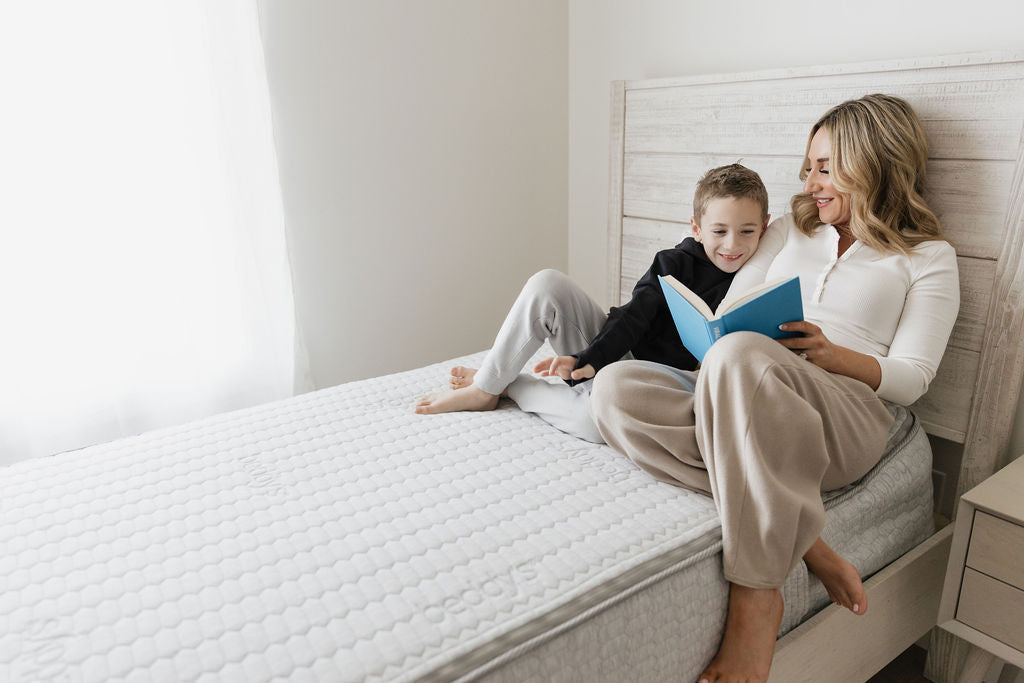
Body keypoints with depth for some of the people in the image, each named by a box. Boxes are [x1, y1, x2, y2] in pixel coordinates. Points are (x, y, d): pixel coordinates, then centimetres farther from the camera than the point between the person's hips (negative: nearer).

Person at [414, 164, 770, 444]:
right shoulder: (675, 262, -2)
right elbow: (633, 318, -9)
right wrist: (587, 360, -22)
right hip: (609, 351, 2)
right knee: (546, 284, -19)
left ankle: (506, 386, -11)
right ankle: (485, 385, -9)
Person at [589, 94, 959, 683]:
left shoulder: (930, 258, 14)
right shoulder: (791, 230, 26)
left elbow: (912, 379, 5)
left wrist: (835, 355, -16)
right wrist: (715, 354, -7)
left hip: (845, 422, -4)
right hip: (743, 398, 5)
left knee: (740, 356, -40)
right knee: (616, 388, -26)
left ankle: (756, 592, -30)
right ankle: (804, 546, -25)